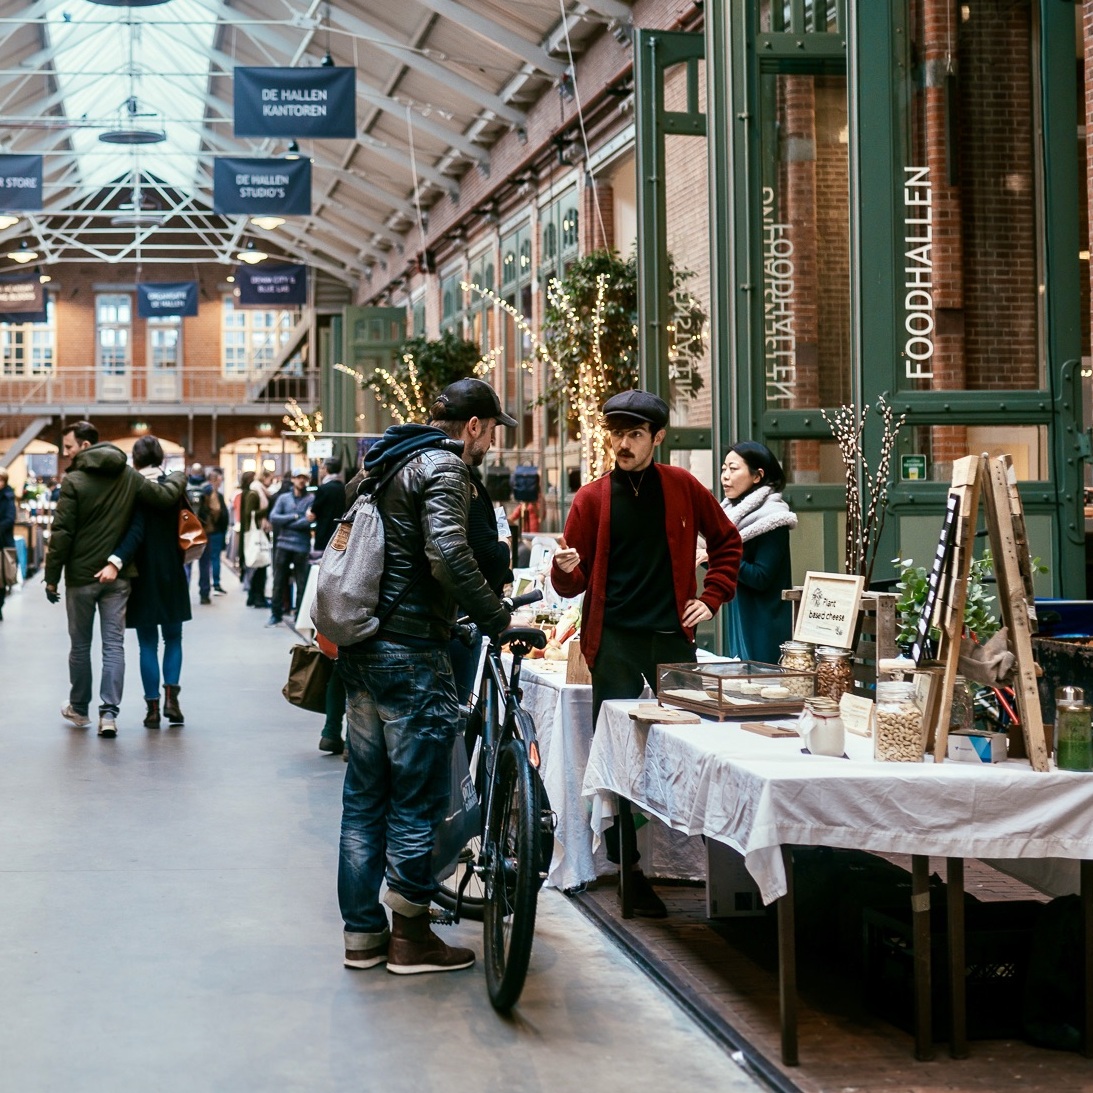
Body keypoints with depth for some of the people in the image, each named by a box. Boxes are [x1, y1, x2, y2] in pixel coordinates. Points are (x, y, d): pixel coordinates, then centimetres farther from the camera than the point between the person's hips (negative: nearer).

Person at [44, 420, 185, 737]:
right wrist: (178, 477, 22)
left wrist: (52, 577, -5)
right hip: (118, 577, 3)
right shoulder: (129, 476, 0)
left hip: (81, 576, -3)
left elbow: (61, 534, -13)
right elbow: (166, 497, -1)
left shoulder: (74, 481, -12)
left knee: (80, 645, 12)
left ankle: (79, 708, 25)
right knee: (114, 645, 3)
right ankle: (108, 712, -5)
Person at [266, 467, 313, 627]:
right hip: (283, 545, 3)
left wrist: (285, 522, -7)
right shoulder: (283, 498, 9)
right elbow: (273, 517, -3)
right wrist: (295, 517, -9)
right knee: (279, 581, 7)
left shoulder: (311, 500, 0)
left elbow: (308, 522, -13)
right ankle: (275, 614, 16)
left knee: (302, 584, 2)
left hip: (302, 547, -3)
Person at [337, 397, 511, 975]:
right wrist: (496, 618, -19)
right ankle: (411, 938, 9)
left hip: (362, 648, 9)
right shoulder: (443, 466, -11)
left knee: (364, 797, 13)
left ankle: (362, 934, 19)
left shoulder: (385, 463, 17)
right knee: (417, 798, 1)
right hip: (410, 652, -9)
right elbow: (449, 554, -26)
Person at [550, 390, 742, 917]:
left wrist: (711, 598, 7)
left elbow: (726, 541, 18)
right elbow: (571, 584, 5)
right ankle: (629, 870, 4)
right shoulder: (592, 498, 4)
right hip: (615, 641, -1)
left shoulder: (681, 487, 6)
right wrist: (566, 568, -18)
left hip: (673, 636, 1)